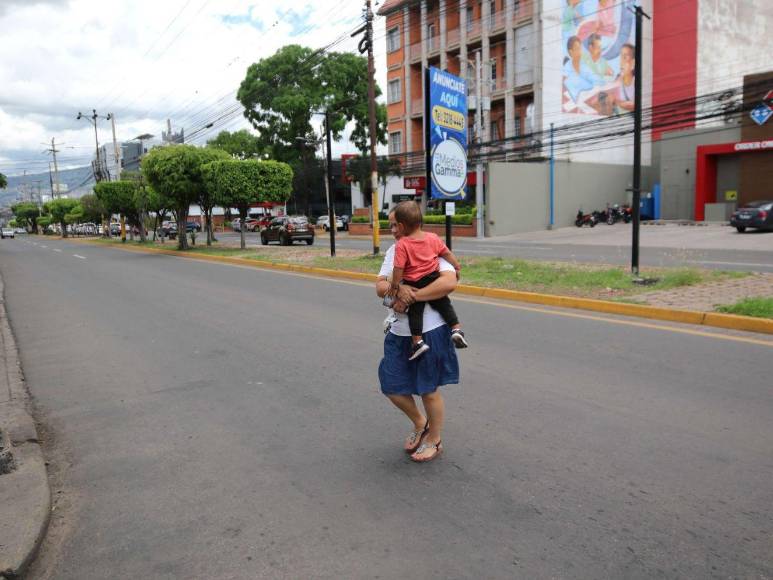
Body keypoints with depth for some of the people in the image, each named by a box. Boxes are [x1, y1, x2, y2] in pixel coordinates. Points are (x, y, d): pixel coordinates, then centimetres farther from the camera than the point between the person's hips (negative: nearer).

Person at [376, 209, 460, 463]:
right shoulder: (393, 252, 9)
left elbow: (450, 282, -26)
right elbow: (380, 286, -1)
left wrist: (412, 297, -25)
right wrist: (398, 288, -24)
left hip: (429, 330, -6)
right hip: (399, 332, 7)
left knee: (429, 390, 6)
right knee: (391, 385, 10)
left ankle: (434, 440, 29)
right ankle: (420, 424, 37)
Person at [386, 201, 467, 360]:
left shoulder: (401, 244, -15)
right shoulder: (433, 237, 0)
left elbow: (398, 268, -16)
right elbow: (447, 253, 8)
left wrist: (394, 285, -6)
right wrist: (457, 265, 20)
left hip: (414, 284, -4)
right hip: (434, 279, 4)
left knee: (415, 311, 7)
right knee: (444, 304, 18)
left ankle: (418, 341, 2)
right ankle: (456, 328, 5)